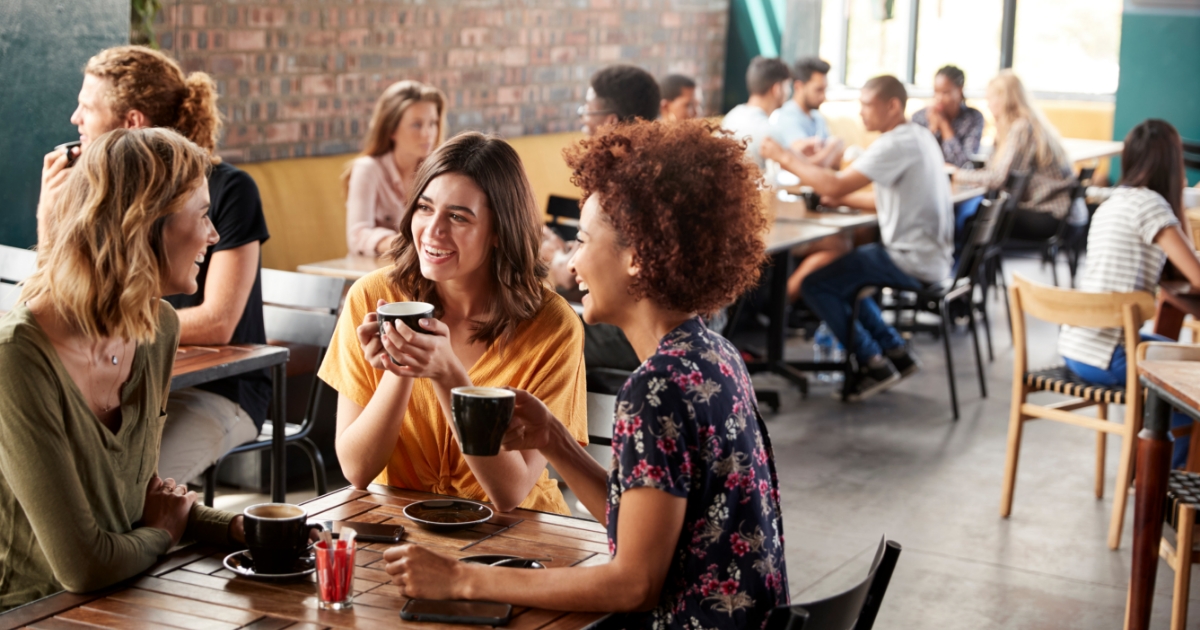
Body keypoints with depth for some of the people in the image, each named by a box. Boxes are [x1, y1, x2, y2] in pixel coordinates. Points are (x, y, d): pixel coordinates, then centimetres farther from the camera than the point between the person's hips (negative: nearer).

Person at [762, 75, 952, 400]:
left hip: (913, 260, -10)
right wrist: (842, 199, 8)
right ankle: (894, 350, 21)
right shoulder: (919, 137, 13)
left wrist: (785, 158, -15)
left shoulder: (896, 144, -19)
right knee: (844, 275, 26)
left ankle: (873, 364, -1)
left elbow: (835, 185, -25)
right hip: (930, 255, 10)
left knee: (815, 284, -7)